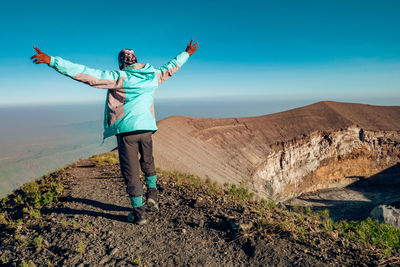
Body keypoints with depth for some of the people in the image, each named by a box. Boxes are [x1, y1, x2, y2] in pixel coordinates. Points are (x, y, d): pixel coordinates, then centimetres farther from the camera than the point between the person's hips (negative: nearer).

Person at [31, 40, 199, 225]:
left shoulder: (119, 78, -6)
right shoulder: (153, 76, 8)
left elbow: (87, 74, -12)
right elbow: (171, 67, 23)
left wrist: (52, 61, -9)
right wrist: (187, 53, 40)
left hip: (126, 130, -4)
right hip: (146, 128, 4)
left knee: (131, 171, 5)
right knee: (148, 163, 28)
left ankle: (139, 213, 12)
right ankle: (152, 193, 21)